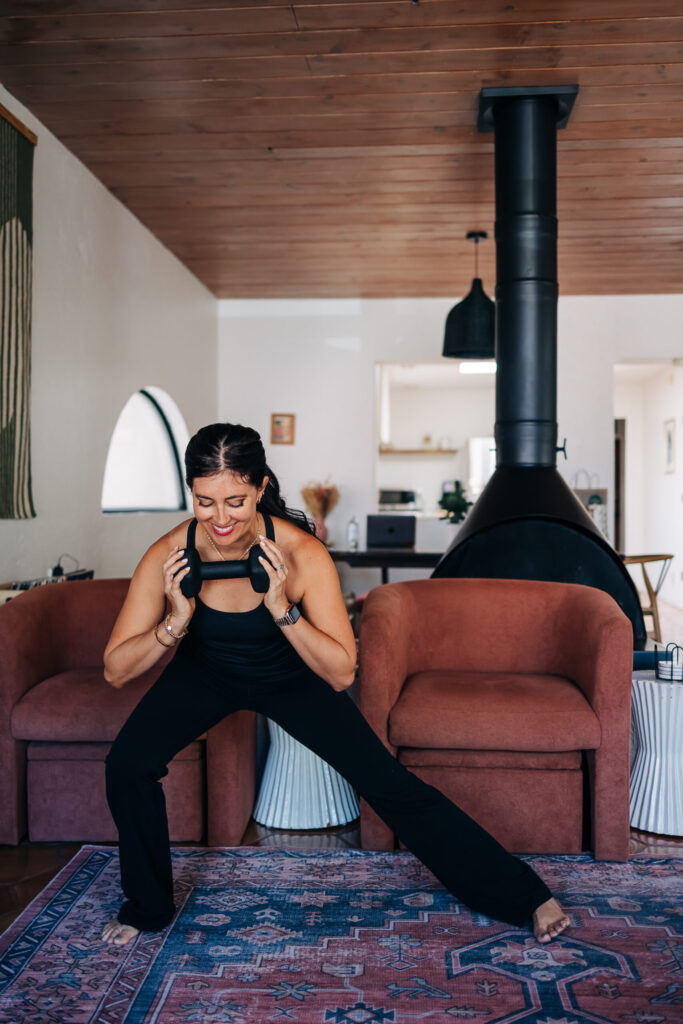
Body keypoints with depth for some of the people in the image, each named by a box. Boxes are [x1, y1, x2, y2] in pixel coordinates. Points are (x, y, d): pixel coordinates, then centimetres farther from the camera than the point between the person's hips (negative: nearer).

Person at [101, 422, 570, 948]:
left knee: (387, 780, -6)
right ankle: (147, 905, 10)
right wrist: (174, 623, -40)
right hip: (205, 673, 2)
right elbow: (115, 670, -22)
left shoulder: (302, 553, -32)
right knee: (127, 764, -19)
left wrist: (283, 608, -43)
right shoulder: (169, 556, -28)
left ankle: (524, 894, 9)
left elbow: (342, 674, -30)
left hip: (291, 676, -1)